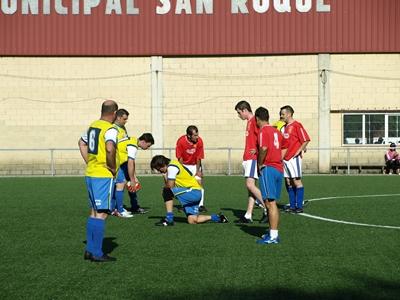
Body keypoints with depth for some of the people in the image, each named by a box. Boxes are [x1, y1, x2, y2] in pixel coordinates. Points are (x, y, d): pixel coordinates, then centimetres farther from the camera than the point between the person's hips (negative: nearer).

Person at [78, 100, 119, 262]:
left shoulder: (93, 125, 12)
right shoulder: (110, 130, -14)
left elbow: (82, 143, 26)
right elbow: (110, 148, -32)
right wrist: (113, 167, -17)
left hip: (90, 174, 9)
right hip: (104, 176, -9)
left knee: (94, 212, 16)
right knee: (101, 214, -4)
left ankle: (89, 249, 19)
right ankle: (97, 253, -2)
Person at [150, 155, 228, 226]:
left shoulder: (171, 167, -14)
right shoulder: (171, 166, 16)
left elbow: (170, 185, -22)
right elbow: (168, 184, 12)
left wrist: (164, 188, -1)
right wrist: (164, 175, -1)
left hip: (194, 191, -10)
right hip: (196, 194, 10)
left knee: (167, 191, -17)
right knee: (192, 220, 1)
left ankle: (169, 218, -12)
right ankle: (217, 217, 13)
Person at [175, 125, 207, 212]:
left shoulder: (199, 141, -22)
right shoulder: (181, 141, -25)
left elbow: (199, 158, -13)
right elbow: (180, 158, -15)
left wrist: (198, 170, -13)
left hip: (195, 165, 1)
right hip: (184, 165, -1)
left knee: (199, 181, -11)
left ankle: (201, 205, -11)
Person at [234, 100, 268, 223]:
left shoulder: (254, 121, -11)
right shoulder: (249, 122, 19)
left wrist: (257, 150, -18)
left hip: (253, 158, -10)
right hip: (248, 158, 10)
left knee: (250, 184, -15)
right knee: (250, 186, 7)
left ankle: (267, 209, -7)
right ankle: (248, 216, 7)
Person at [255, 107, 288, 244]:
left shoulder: (263, 131, -9)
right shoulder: (276, 131, 16)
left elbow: (264, 148, -23)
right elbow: (284, 148, 24)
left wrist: (260, 164, -11)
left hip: (268, 169, -8)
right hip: (279, 168, 9)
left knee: (270, 202, -8)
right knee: (272, 203, 16)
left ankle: (273, 236, -8)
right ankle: (273, 232, 22)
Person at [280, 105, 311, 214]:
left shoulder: (297, 125, -8)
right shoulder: (285, 126, 16)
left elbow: (306, 140, -12)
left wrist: (299, 151, -15)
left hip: (294, 158, -8)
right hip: (285, 158, 8)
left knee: (296, 180, -5)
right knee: (288, 182, 8)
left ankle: (299, 206, -1)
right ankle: (292, 206, 14)